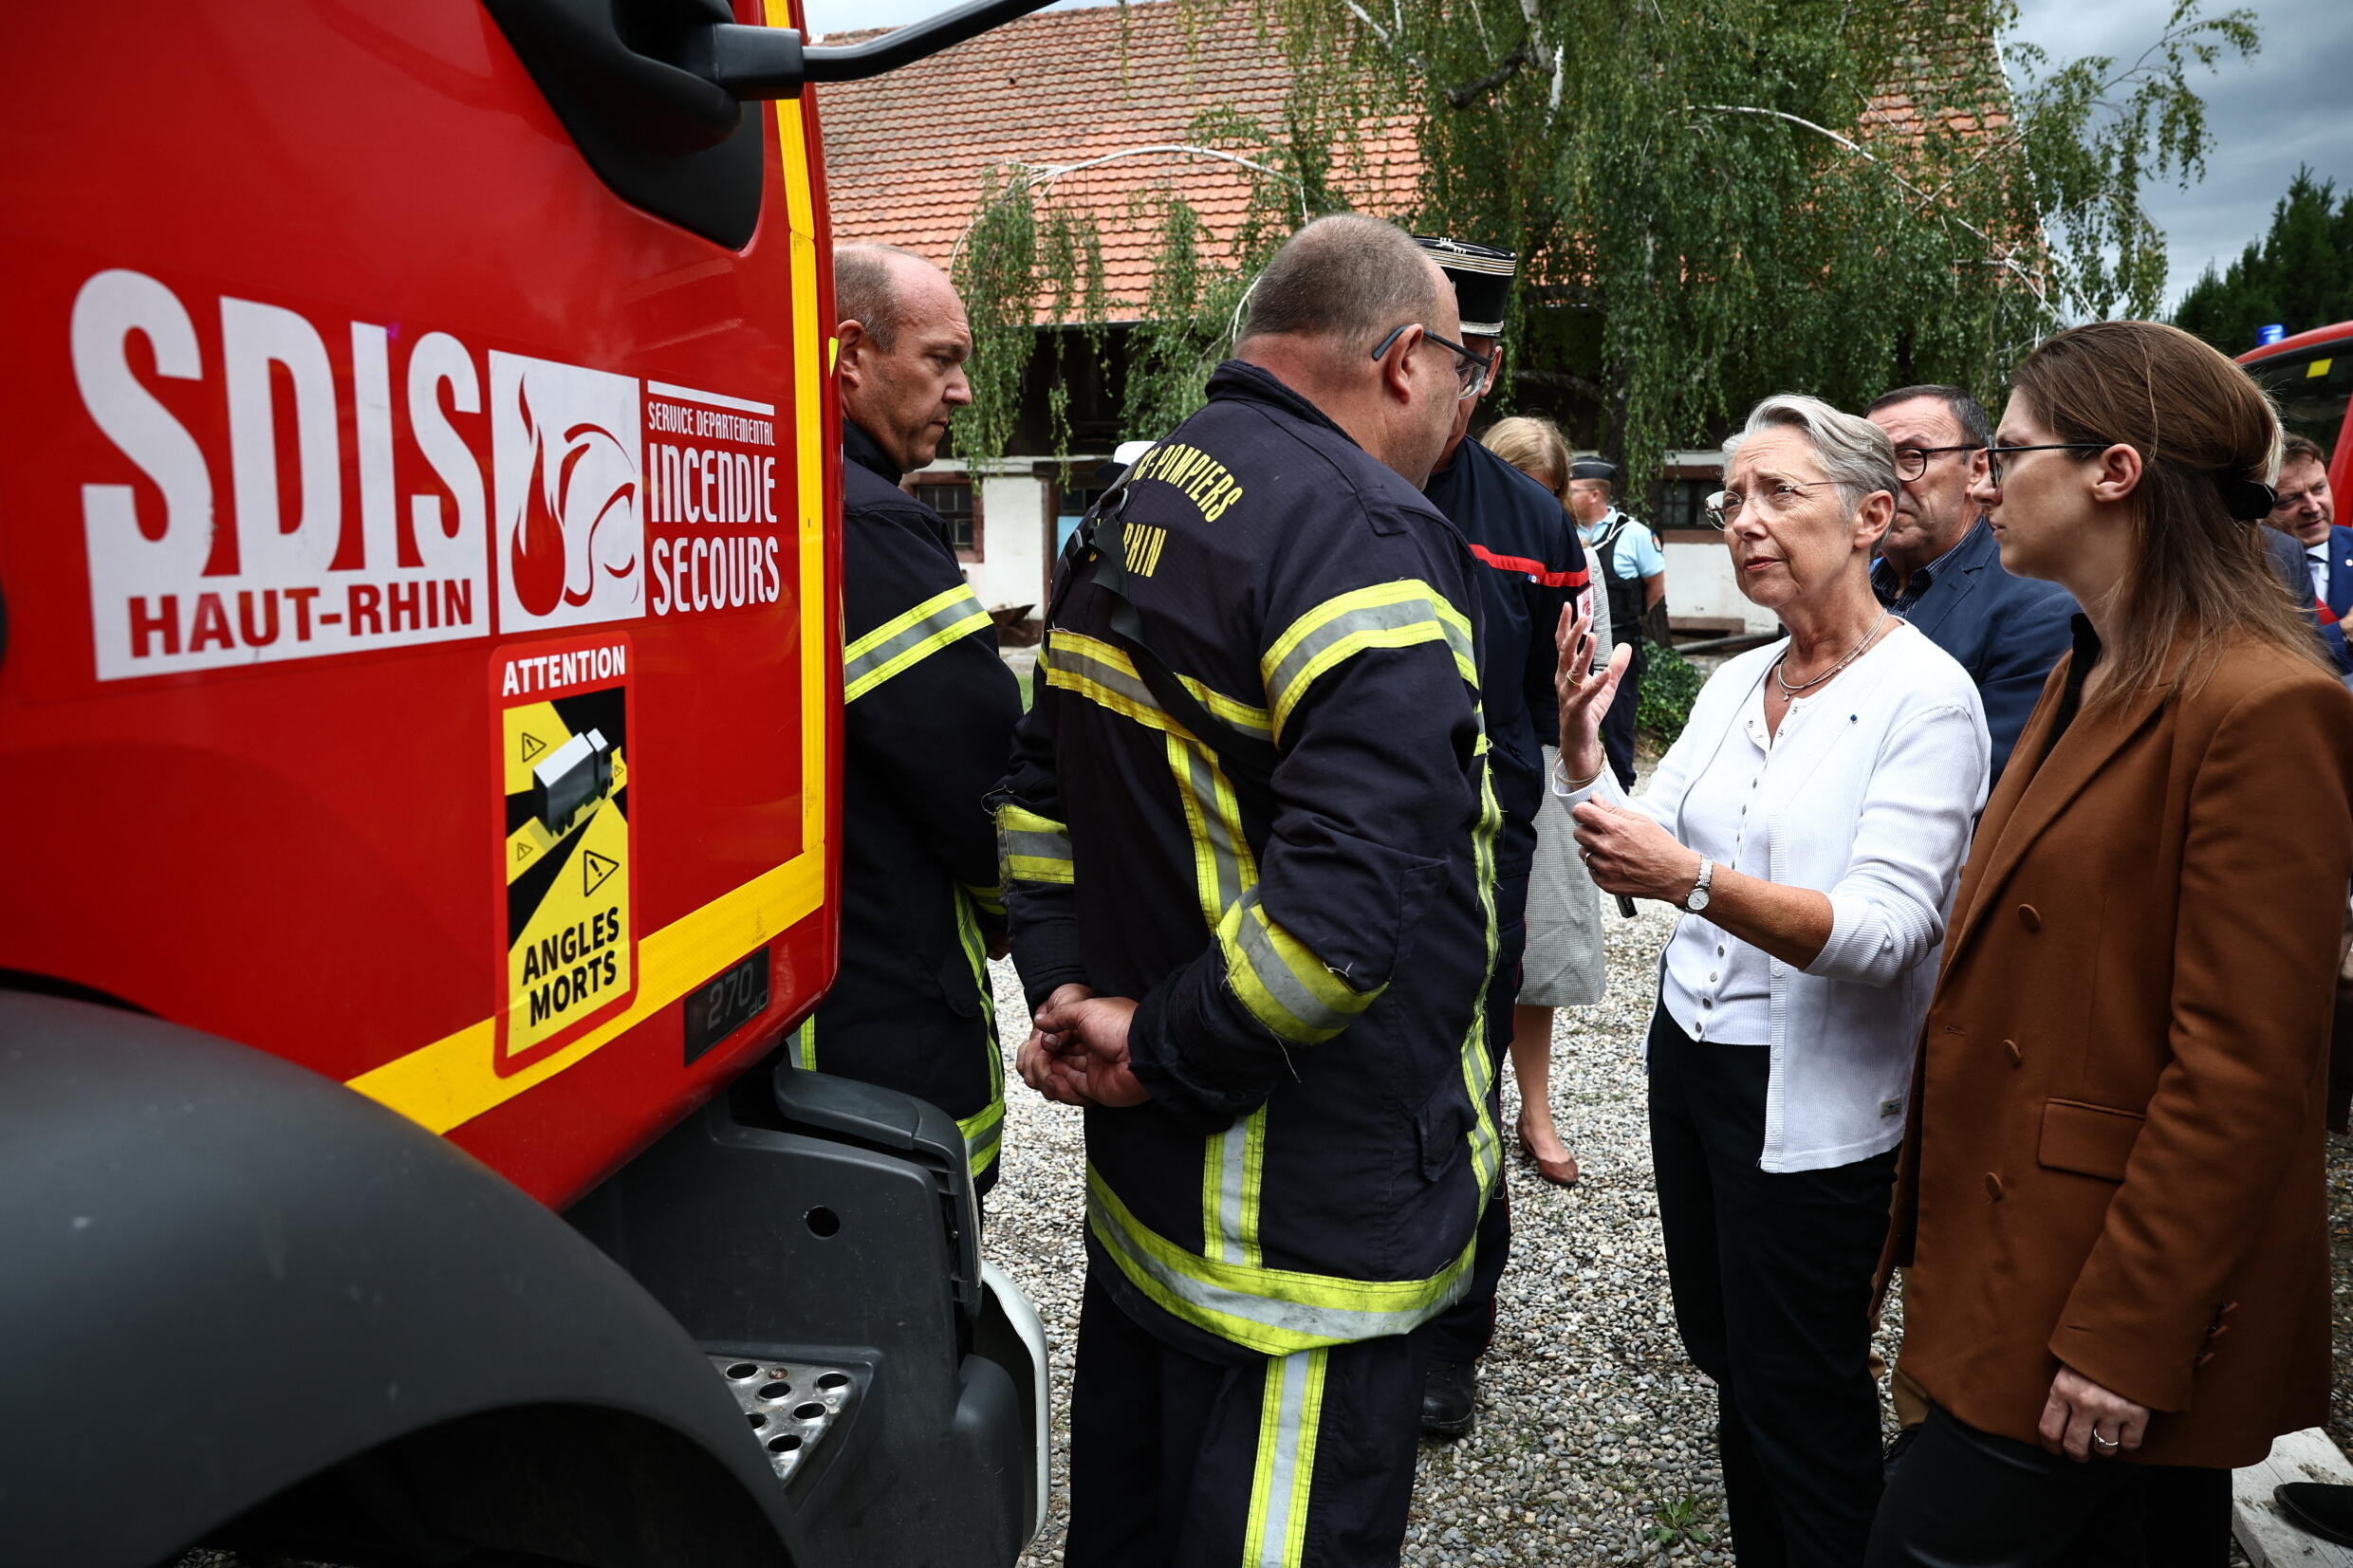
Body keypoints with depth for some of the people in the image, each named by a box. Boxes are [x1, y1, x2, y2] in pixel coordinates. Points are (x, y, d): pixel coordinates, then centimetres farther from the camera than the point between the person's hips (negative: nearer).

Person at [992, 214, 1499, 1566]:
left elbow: (1040, 796, 15)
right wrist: (1158, 1055, -18)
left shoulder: (1130, 517, 9)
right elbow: (1350, 903, -31)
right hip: (1307, 1208, -9)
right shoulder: (1366, 538, -20)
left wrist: (1073, 996, 7)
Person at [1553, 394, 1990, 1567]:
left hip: (1811, 1105, -7)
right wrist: (1581, 748, -10)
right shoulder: (1735, 682, 5)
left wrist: (1695, 881, -38)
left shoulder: (1926, 698, -15)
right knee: (1727, 1361, 21)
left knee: (1800, 1408, 9)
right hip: (1688, 1059, 7)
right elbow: (1636, 866, 5)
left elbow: (1885, 931, -25)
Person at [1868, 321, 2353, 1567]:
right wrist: (1924, 1226, 12)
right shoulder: (2086, 677, 10)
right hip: (2023, 1251, 8)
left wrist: (2128, 1335, -17)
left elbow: (2243, 1071, -20)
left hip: (2113, 1289, -8)